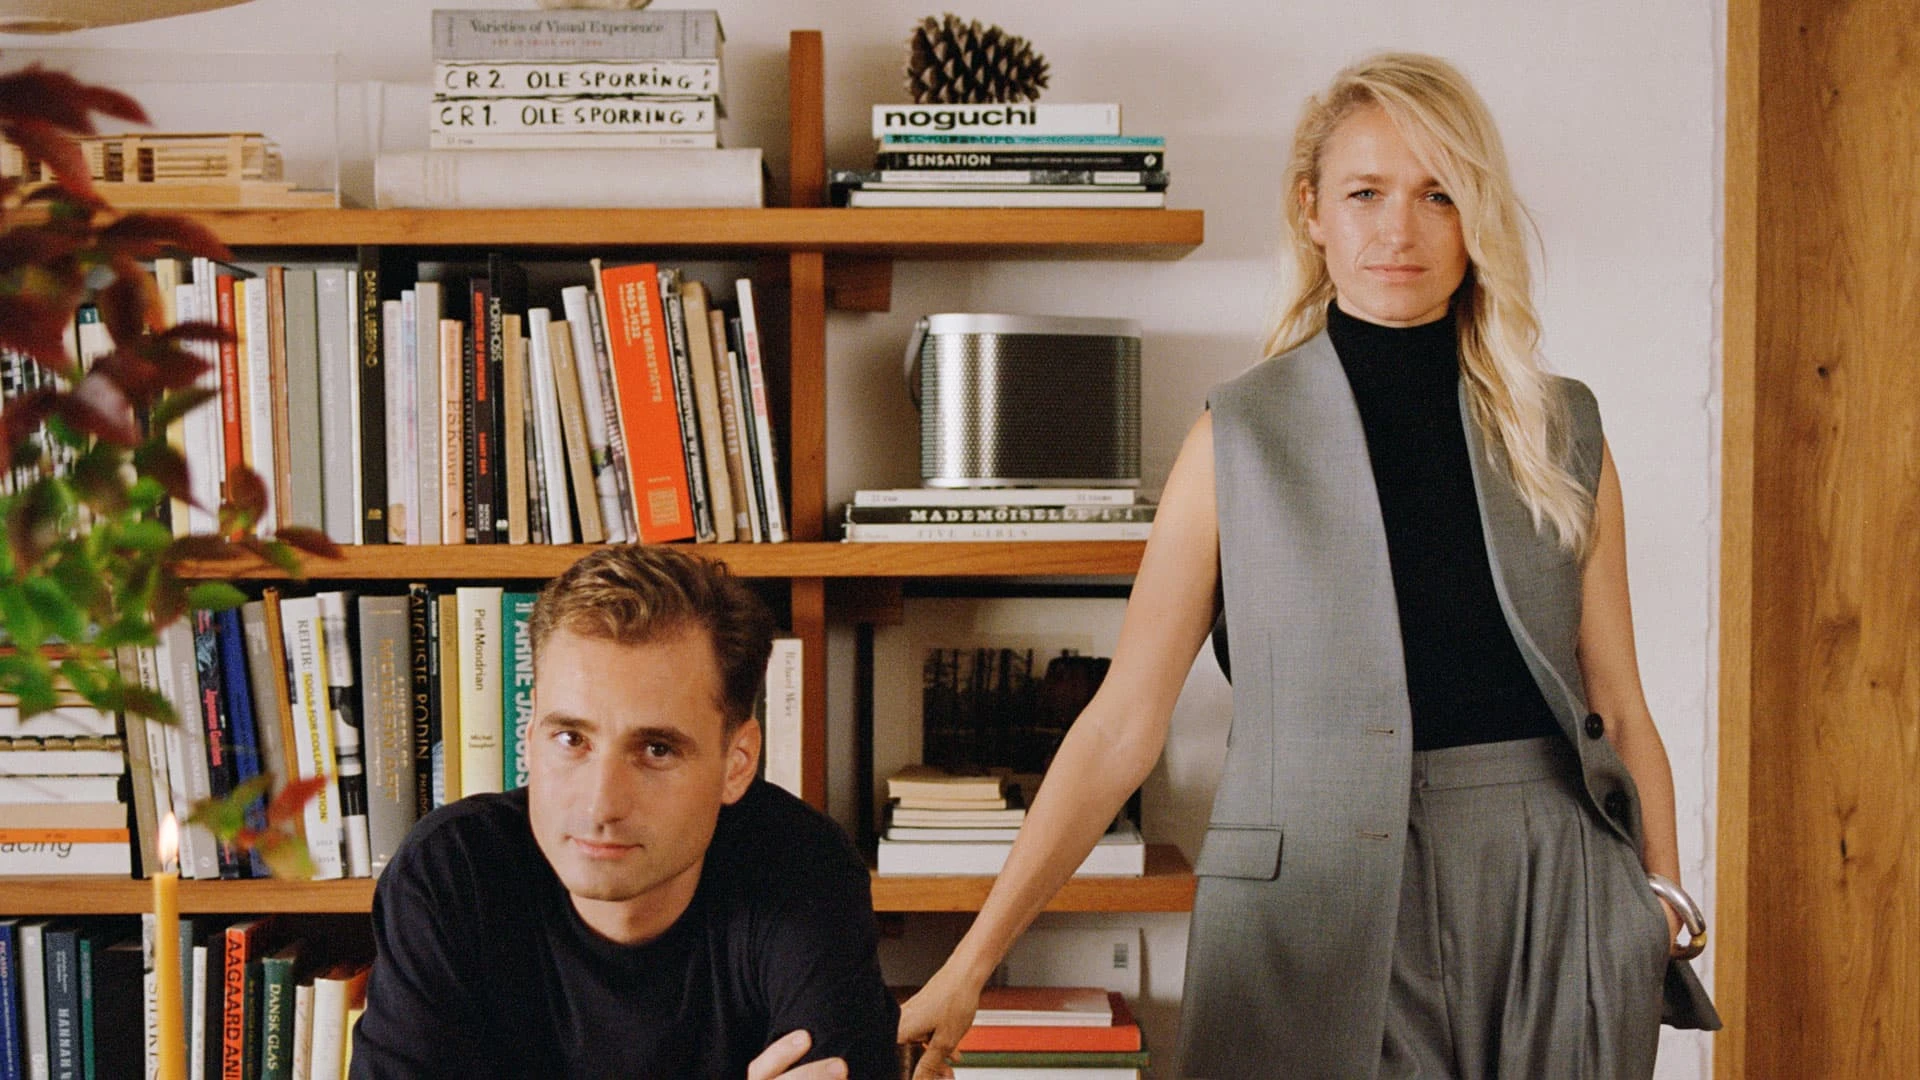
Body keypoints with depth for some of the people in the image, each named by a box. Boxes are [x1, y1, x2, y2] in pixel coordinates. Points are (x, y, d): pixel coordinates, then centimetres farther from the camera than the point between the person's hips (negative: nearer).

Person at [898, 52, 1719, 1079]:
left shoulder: (1561, 436, 6)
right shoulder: (1239, 436, 0)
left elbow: (1619, 707, 9)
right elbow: (1120, 724, -2)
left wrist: (1665, 908, -4)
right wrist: (968, 967, -7)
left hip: (1546, 899, 2)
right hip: (1313, 907, -2)